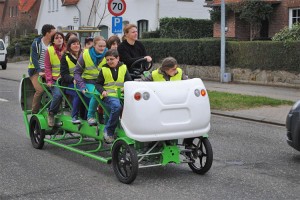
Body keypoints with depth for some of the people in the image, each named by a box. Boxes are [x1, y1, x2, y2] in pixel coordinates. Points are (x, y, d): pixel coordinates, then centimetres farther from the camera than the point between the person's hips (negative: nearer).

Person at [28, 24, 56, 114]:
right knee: (40, 90, -21)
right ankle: (34, 112, -7)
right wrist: (39, 71, -24)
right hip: (36, 70, -4)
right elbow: (34, 58, -13)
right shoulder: (36, 43, -7)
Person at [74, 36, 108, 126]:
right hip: (89, 83, -2)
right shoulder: (85, 55, -2)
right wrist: (82, 86, -10)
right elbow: (77, 72, 3)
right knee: (96, 94, -34)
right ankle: (90, 116, -11)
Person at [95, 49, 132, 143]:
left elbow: (129, 81, 17)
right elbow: (98, 84, 14)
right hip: (109, 96, -2)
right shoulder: (104, 70, 10)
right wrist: (102, 91, -6)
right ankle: (108, 132, -23)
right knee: (117, 107, -35)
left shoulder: (123, 68, 15)